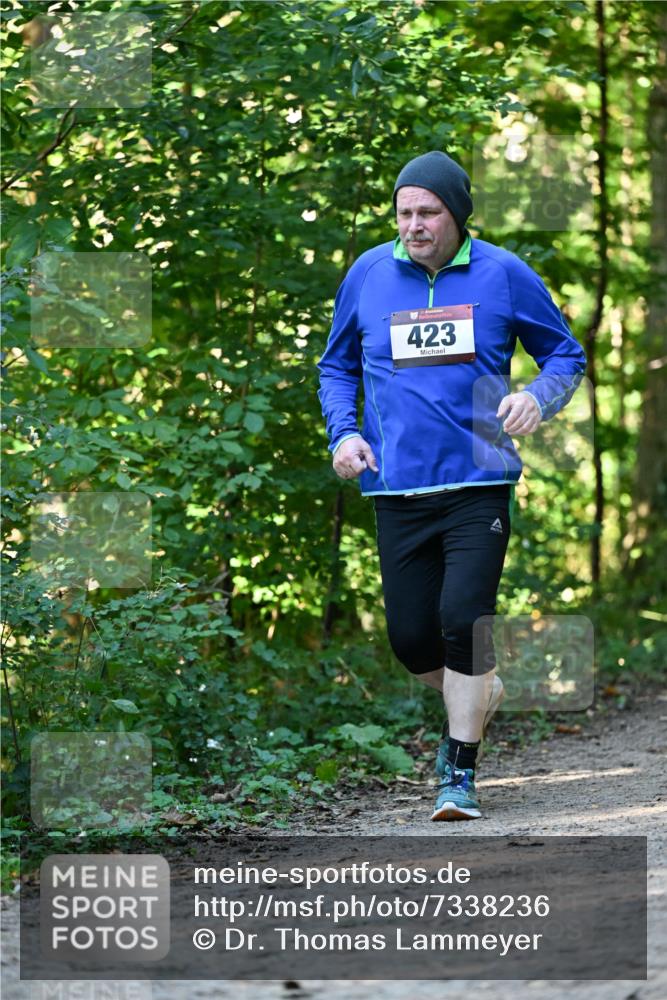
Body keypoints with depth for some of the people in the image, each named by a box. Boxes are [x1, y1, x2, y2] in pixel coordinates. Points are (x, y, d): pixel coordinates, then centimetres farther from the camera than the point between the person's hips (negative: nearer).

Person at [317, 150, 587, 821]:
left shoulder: (504, 275, 0)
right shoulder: (367, 275, 5)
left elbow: (566, 354, 10)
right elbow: (336, 367, 19)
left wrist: (538, 398, -11)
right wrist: (342, 431, 1)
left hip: (478, 485, -3)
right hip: (397, 489, 3)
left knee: (463, 620, -14)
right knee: (410, 635, 3)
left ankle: (460, 774, -2)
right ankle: (477, 699, 36)